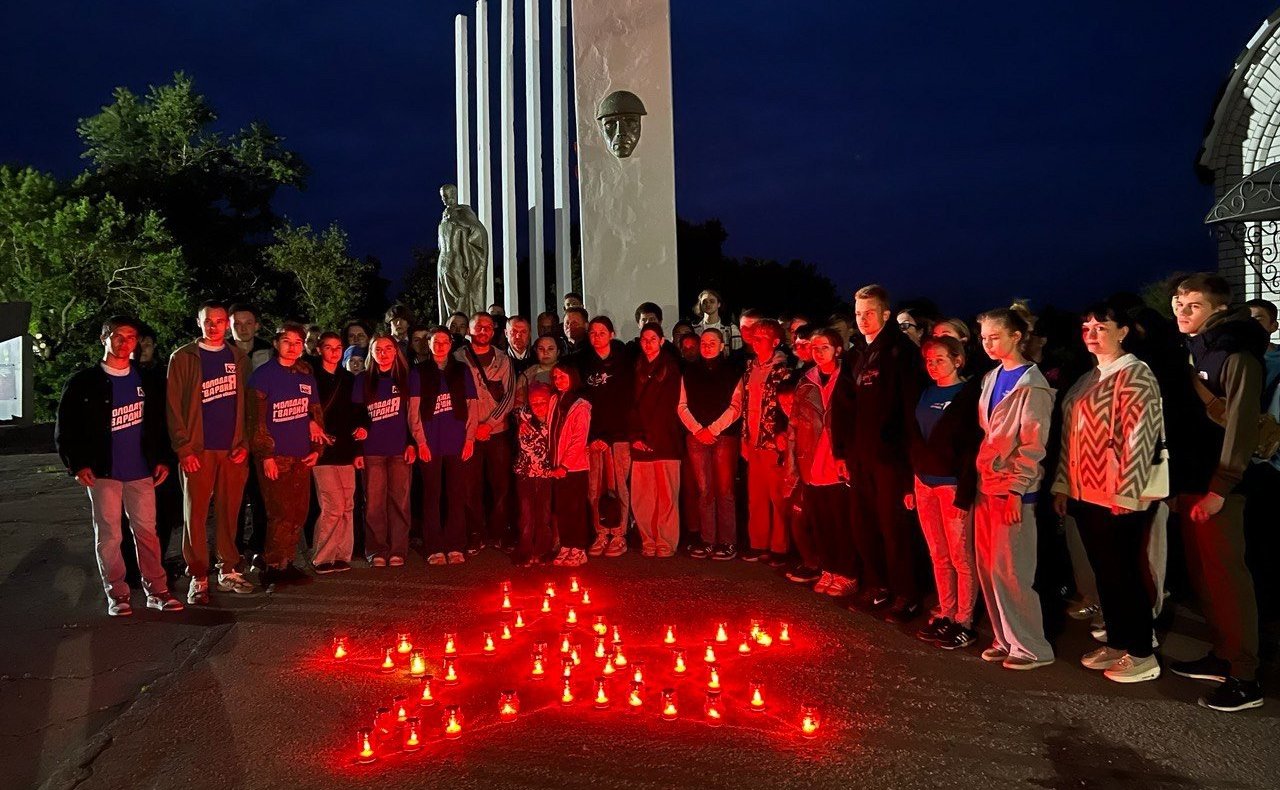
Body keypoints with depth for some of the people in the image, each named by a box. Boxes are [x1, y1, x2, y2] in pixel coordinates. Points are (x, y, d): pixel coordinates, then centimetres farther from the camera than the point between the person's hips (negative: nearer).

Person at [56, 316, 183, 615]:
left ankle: (156, 590, 10)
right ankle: (117, 594, 11)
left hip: (141, 471, 2)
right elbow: (65, 427, 1)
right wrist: (77, 464, -7)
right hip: (102, 472, -2)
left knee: (146, 531, 4)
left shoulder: (146, 381, 10)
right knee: (108, 534, 2)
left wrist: (161, 459, 8)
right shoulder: (84, 382, 1)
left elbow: (158, 422, 14)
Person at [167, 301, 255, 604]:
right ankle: (198, 578, 8)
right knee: (196, 515, 1)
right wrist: (184, 449, -9)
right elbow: (173, 407, -3)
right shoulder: (183, 358, 1)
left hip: (233, 450, 3)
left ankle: (228, 572, 18)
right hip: (198, 451, -3)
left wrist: (244, 444, 1)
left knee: (229, 513, 8)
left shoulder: (239, 359, 11)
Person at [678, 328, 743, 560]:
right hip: (696, 436, 2)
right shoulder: (690, 372, 14)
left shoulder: (732, 373, 6)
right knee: (704, 490, 2)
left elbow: (736, 407, -2)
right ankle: (707, 541, 7)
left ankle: (727, 542, 2)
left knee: (725, 489, -3)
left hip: (725, 436, -2)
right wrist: (697, 429, -5)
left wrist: (713, 429, -9)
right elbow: (682, 406, 9)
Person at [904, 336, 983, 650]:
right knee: (938, 557, 12)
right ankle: (945, 616, 21)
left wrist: (964, 493, -18)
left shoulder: (969, 394, -8)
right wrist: (909, 484, 8)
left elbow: (972, 447, -13)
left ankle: (964, 623, 10)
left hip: (953, 484, -6)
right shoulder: (924, 394, 11)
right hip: (924, 483, 6)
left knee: (961, 558, 1)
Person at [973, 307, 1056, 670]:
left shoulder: (1031, 384, -10)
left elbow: (1033, 445, -14)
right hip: (987, 485, 7)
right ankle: (1006, 639, 22)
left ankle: (1033, 647, 11)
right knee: (988, 568, 10)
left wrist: (1014, 490, -17)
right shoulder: (991, 379, 13)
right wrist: (981, 476, 11)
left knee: (1009, 571, -3)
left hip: (1012, 489, -7)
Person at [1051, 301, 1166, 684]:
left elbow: (1137, 437, -17)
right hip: (1086, 494, 8)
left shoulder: (1135, 375, -10)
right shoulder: (1086, 382, 15)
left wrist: (1125, 493, -20)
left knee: (1124, 573, 1)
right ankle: (1116, 644, 27)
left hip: (1120, 497, -8)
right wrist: (1064, 486, 13)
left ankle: (1142, 655, 14)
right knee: (1104, 572, 14)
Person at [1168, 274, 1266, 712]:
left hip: (1218, 487, -8)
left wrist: (1219, 489, -18)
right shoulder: (1191, 353, 14)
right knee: (1203, 576, 13)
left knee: (1228, 578, -3)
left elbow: (1241, 426, -15)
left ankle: (1244, 678, 4)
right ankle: (1221, 655, 24)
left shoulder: (1236, 356, -9)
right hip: (1189, 482, 8)